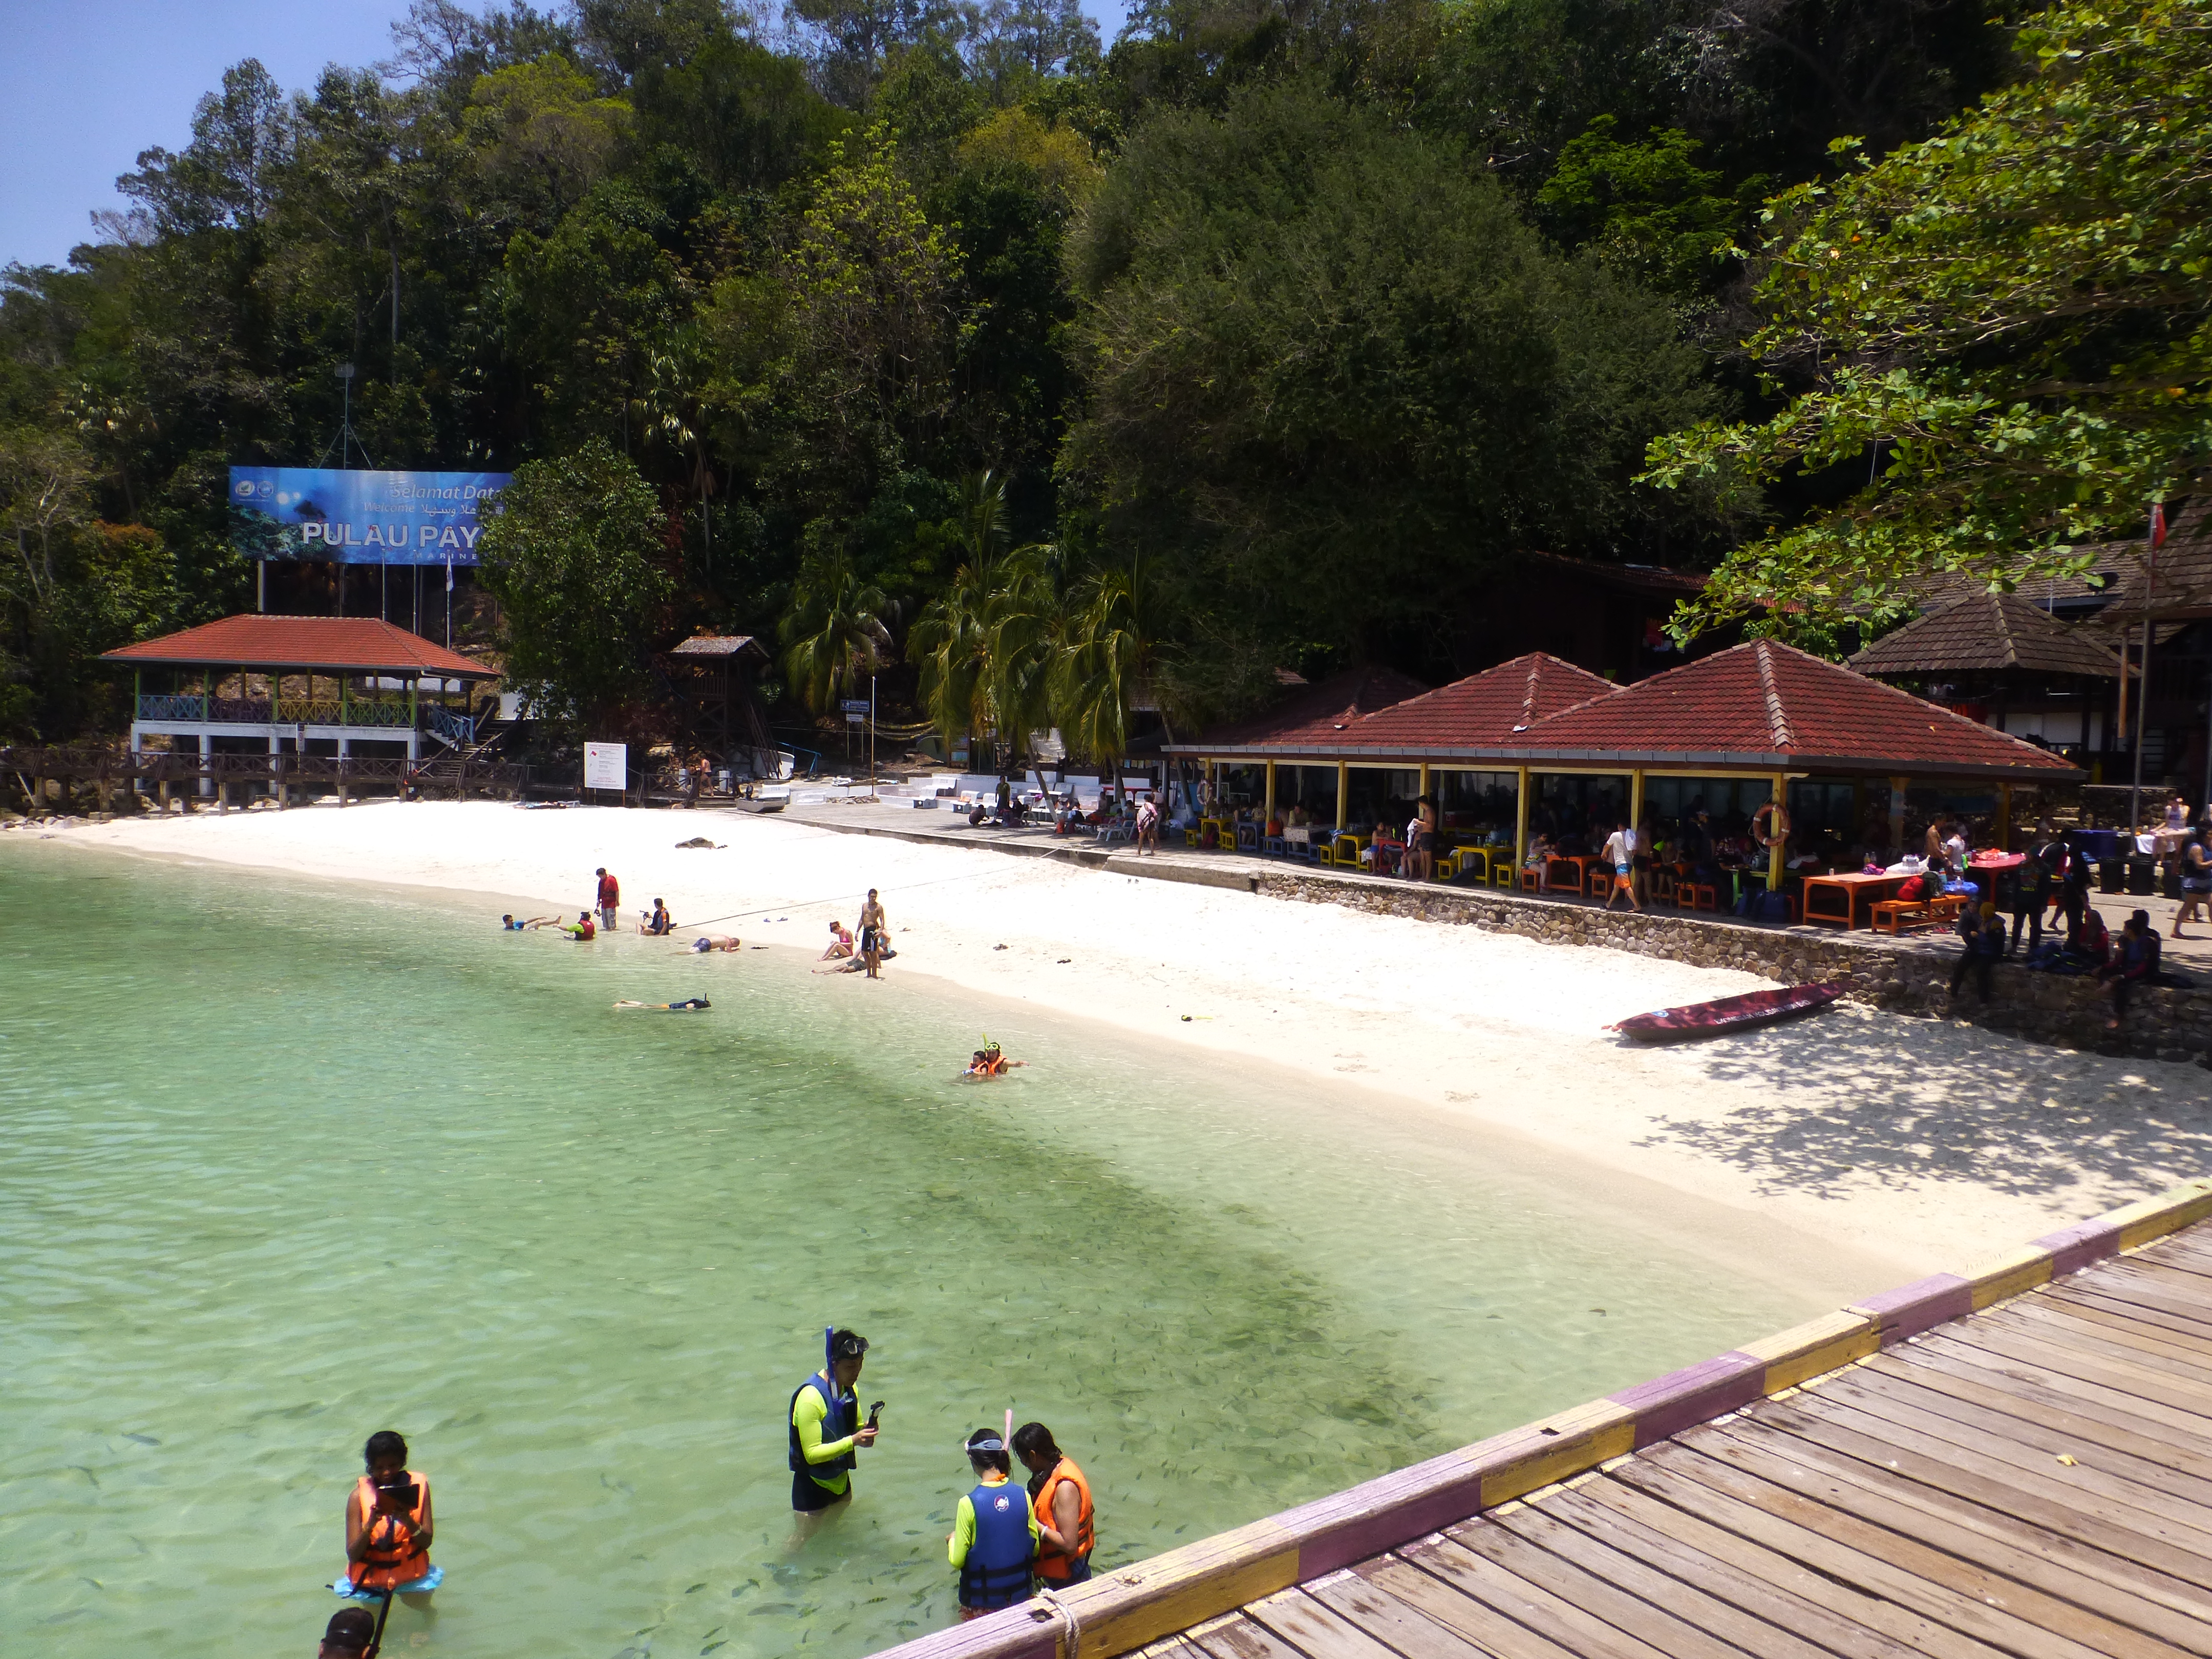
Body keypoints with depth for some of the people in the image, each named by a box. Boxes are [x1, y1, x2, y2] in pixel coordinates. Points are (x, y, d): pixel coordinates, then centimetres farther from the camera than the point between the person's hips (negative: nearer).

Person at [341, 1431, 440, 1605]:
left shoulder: (417, 1486, -10)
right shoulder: (359, 1496, -13)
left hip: (411, 1570, 1)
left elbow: (426, 1543, -11)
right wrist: (369, 1526, -32)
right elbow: (353, 1555, -14)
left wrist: (408, 1521, -29)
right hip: (370, 1574, -1)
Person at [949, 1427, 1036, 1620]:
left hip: (982, 1599, -3)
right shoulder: (1023, 1496, -10)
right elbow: (1035, 1549, 0)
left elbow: (957, 1560, -13)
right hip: (1019, 1595, 3)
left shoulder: (969, 1503, -21)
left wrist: (952, 1540, 7)